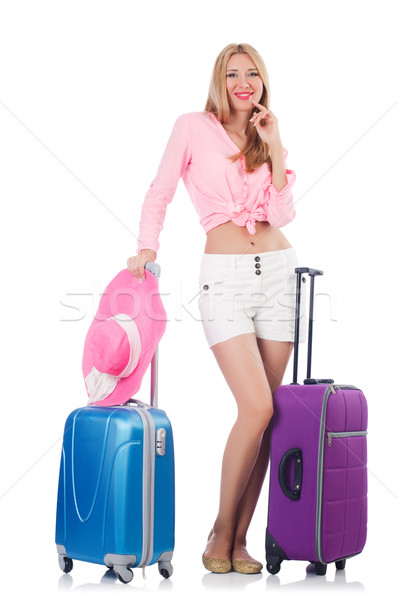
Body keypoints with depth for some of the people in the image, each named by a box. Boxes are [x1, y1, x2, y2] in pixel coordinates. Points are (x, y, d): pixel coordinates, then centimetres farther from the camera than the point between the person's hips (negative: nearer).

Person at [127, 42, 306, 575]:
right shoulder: (193, 128, 5)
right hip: (225, 276, -4)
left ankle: (240, 539, 12)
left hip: (278, 271, 4)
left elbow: (282, 214, 3)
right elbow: (160, 193, 7)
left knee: (264, 414, 1)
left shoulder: (267, 140, 16)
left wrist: (275, 147, 1)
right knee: (258, 408, -16)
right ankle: (220, 533, 3)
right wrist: (147, 247, -2)